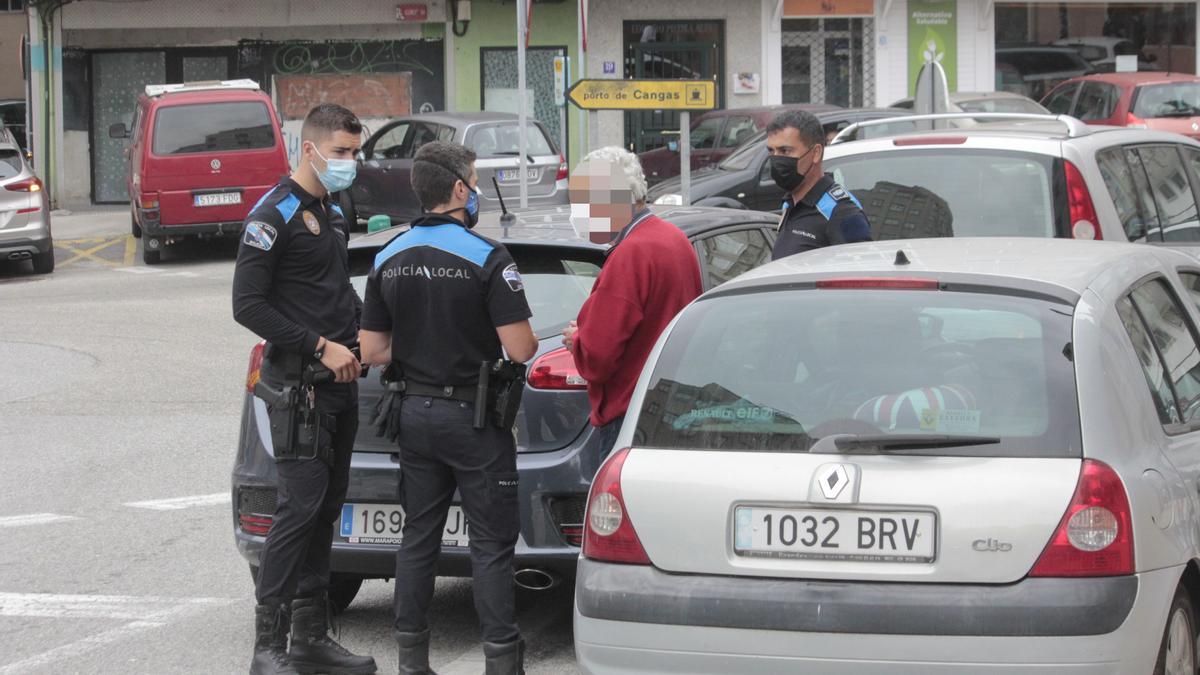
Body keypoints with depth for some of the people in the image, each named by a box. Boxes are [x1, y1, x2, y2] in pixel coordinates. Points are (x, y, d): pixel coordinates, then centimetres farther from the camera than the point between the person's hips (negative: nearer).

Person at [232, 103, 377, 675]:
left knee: (326, 509, 11)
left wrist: (365, 334, 8)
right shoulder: (275, 215, -10)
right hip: (298, 384, -9)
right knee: (300, 508, -12)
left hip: (339, 380, 9)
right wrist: (320, 346, -17)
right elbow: (248, 305, -15)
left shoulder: (332, 215, 17)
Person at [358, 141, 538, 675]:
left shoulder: (388, 260, 4)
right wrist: (530, 343, 4)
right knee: (491, 543, -1)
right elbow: (520, 348, -18)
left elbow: (373, 351, 5)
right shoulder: (486, 258, -15)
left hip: (413, 411, 6)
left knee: (418, 537, 12)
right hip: (474, 415, -6)